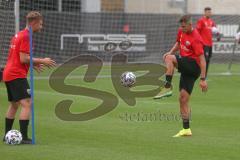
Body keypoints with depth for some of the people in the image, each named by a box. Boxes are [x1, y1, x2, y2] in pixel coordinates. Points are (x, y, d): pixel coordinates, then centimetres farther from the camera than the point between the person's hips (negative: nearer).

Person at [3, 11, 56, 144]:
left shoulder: (18, 35, 18)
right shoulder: (26, 36, -13)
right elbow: (23, 58, -18)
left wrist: (34, 64, 19)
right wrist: (41, 61, -11)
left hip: (8, 74, 11)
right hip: (17, 75, -11)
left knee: (14, 104, 20)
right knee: (27, 103, -14)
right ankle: (24, 137, -20)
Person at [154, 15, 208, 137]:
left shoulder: (195, 39, -17)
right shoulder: (181, 32, 8)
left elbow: (202, 60, -18)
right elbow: (178, 43, 29)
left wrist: (203, 79, -21)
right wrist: (171, 52, 8)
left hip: (194, 66, -8)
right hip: (186, 68, 8)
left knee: (169, 58, -27)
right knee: (183, 99, 6)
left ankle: (167, 88, -29)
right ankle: (186, 129, 10)